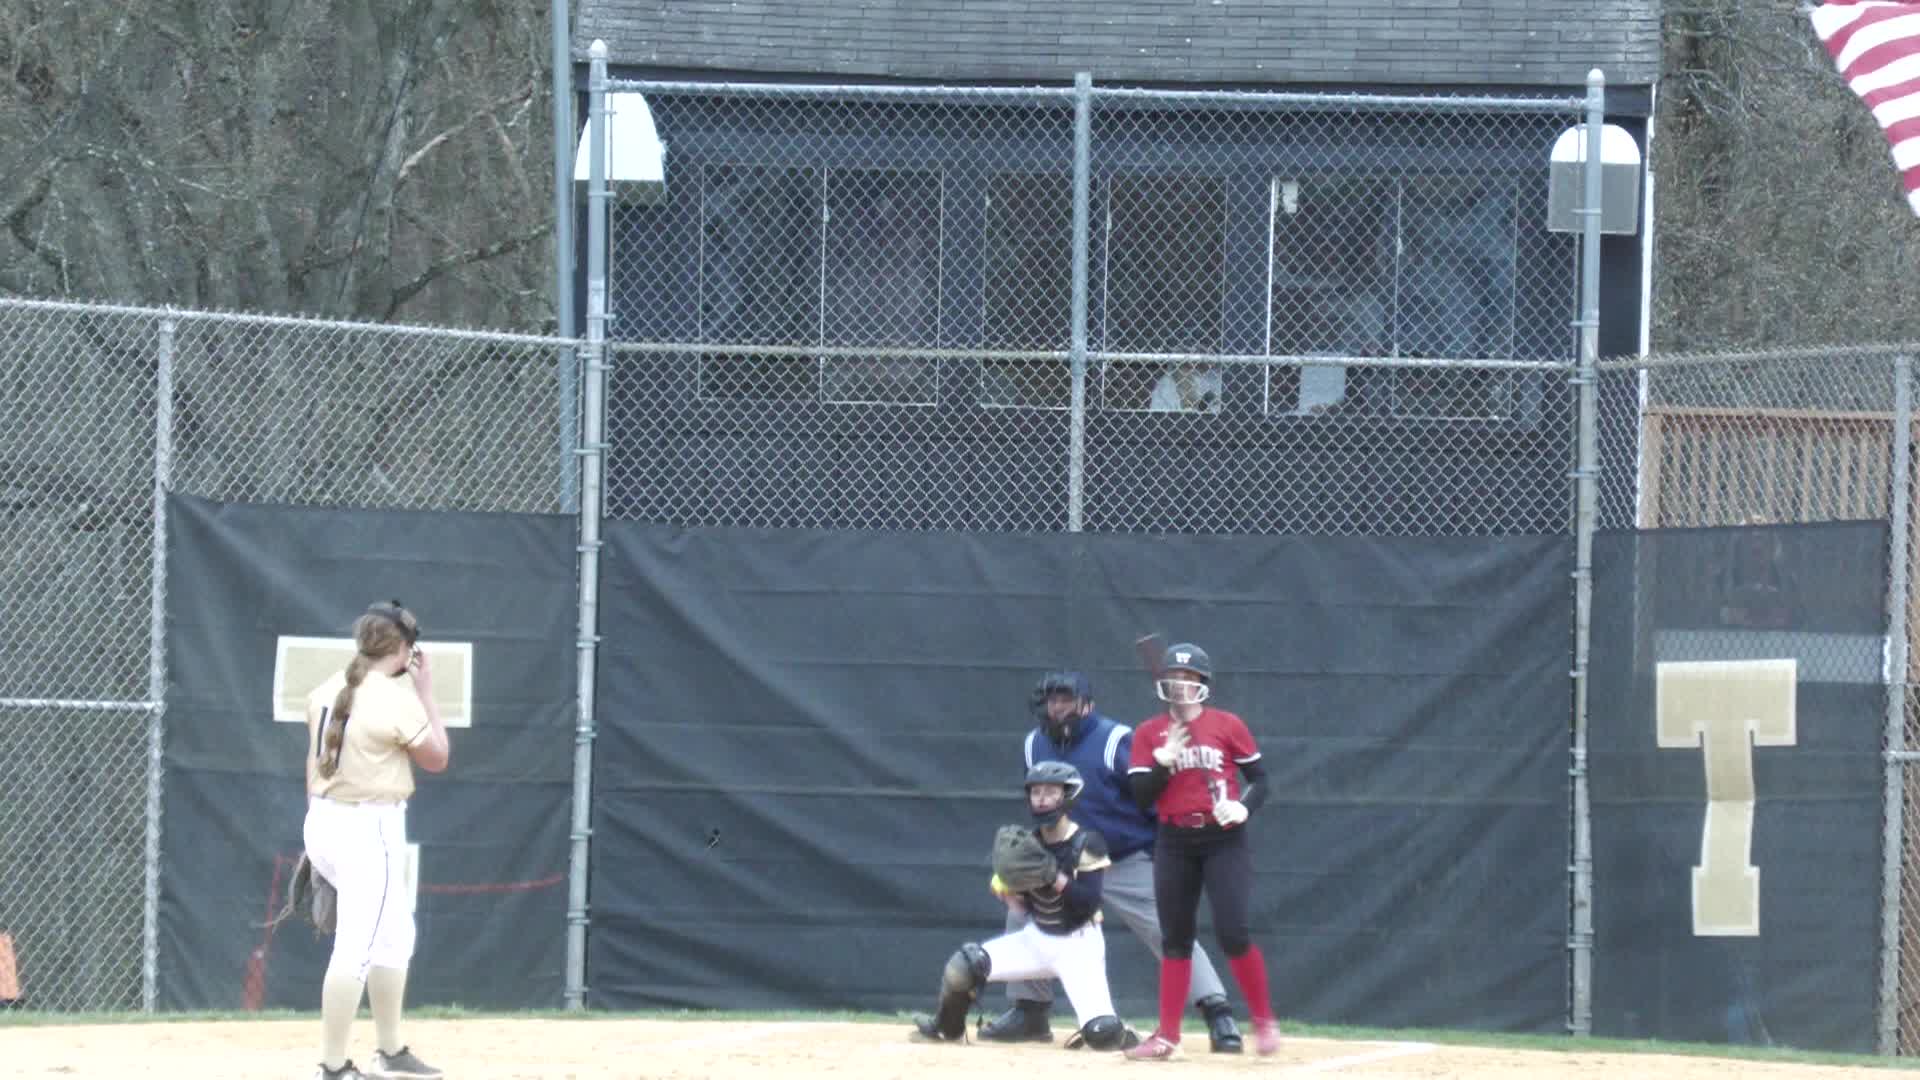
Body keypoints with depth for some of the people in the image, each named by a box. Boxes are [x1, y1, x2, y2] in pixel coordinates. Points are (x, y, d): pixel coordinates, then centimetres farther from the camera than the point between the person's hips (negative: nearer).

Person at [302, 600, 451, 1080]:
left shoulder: (327, 691, 7)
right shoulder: (396, 700, -15)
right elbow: (437, 758, -2)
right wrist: (426, 692, 3)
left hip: (323, 823, 9)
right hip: (370, 830, -9)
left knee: (395, 932, 21)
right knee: (356, 948, -7)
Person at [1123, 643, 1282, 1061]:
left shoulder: (1228, 725, -1)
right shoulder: (1149, 734, 5)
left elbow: (1259, 779, 3)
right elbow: (1141, 797, -1)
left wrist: (1243, 808, -15)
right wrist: (1164, 760, -16)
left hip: (1224, 840, -3)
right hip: (1174, 843, 3)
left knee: (1232, 932, -12)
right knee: (1176, 936, 5)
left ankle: (1264, 1021, 5)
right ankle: (1167, 1036, 10)